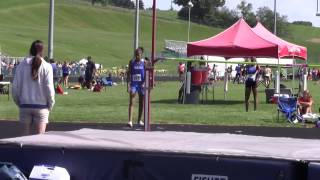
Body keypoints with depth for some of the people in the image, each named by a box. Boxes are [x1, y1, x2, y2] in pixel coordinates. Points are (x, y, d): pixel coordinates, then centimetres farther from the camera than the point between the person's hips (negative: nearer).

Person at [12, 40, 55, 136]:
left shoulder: (22, 65, 0)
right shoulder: (46, 67, -6)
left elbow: (15, 87, -1)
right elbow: (49, 88, -8)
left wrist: (19, 102, 12)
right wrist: (50, 105, 5)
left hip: (25, 106, 2)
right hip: (41, 106, -2)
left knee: (25, 135, 8)